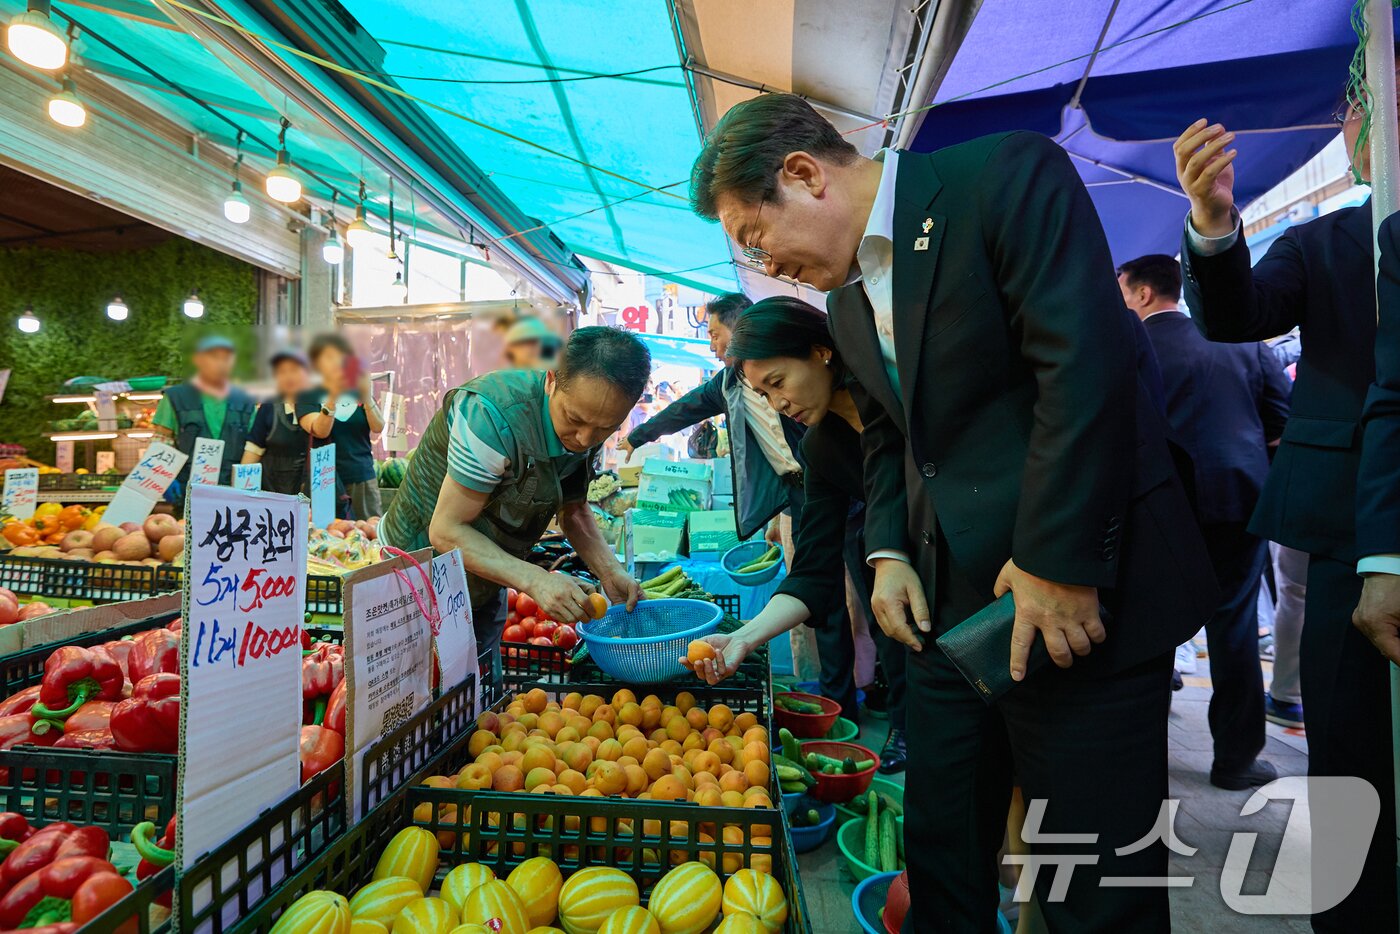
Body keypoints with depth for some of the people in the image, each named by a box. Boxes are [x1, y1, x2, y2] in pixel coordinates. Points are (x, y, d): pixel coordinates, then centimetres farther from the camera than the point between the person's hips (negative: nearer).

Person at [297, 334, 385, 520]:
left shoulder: (359, 392, 9)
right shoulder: (309, 395, 3)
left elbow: (378, 427, -6)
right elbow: (320, 431, -15)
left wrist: (367, 398, -24)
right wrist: (333, 398, -31)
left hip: (363, 478, 2)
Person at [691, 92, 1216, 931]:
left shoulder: (1008, 174, -11)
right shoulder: (846, 297, 13)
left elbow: (1085, 365, -19)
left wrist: (1058, 562, -20)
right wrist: (888, 551, 5)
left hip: (1078, 587, -7)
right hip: (947, 599, 7)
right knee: (942, 855, 18)